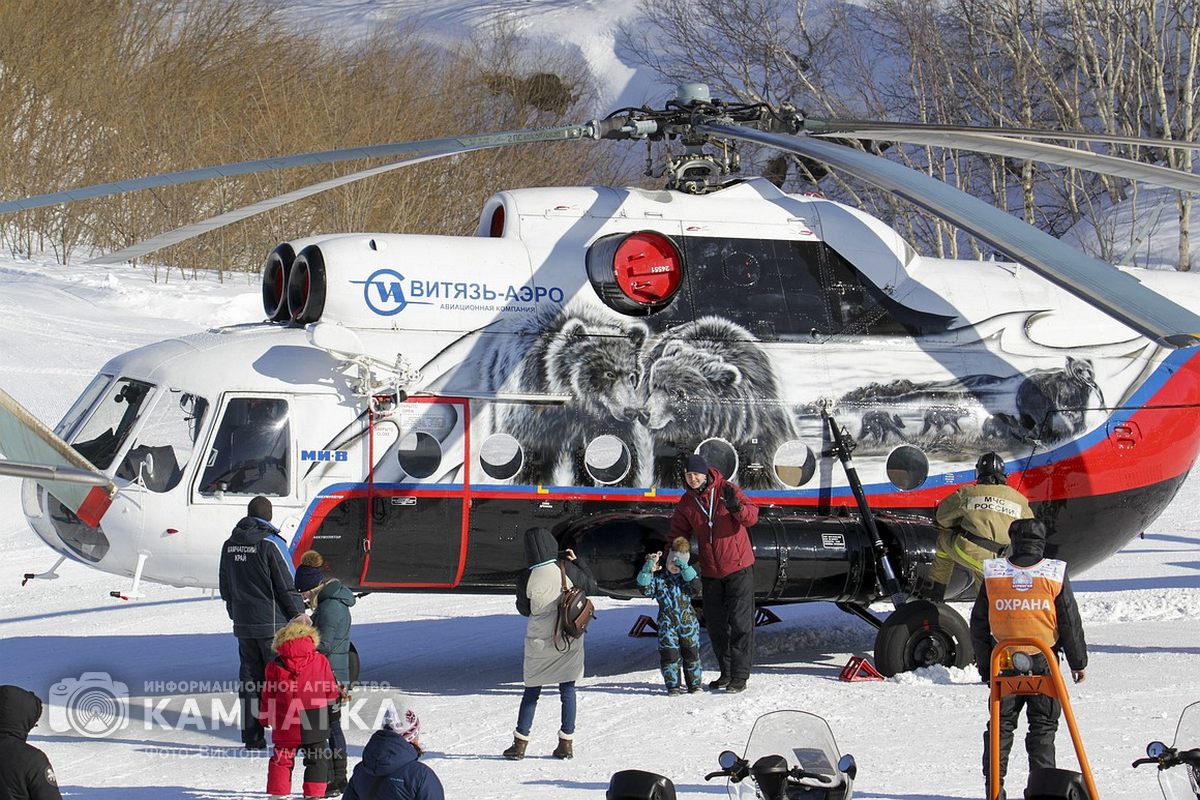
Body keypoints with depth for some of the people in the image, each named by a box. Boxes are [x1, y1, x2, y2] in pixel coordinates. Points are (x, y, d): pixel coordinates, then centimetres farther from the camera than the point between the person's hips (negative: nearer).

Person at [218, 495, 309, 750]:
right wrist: (298, 612, -2)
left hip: (243, 624, 6)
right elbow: (287, 584, -13)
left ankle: (252, 737, 10)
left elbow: (225, 585, 16)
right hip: (272, 624, -6)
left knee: (249, 676, 10)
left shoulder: (229, 545, 7)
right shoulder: (271, 544, -14)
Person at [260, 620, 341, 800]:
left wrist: (266, 717, 17)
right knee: (317, 759, 11)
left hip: (286, 726, 0)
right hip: (315, 724, 0)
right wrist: (337, 696, 29)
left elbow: (269, 694, 4)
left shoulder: (276, 666, -3)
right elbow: (331, 689, 6)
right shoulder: (321, 661, -3)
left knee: (281, 759, 11)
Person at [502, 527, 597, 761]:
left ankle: (520, 743, 9)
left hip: (539, 641, -1)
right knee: (567, 690, 10)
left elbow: (524, 610, 1)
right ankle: (566, 742, 10)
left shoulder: (525, 580, -14)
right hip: (569, 640, 1)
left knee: (531, 691, 10)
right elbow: (591, 586, 3)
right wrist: (577, 560, 10)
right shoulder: (566, 569, -12)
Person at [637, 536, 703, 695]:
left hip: (688, 621, 1)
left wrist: (684, 568, -20)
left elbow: (695, 588, -15)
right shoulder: (658, 577, -1)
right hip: (667, 623, -1)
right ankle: (673, 685, 6)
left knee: (691, 653, 7)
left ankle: (694, 683, 20)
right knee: (669, 655, -3)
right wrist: (649, 567, -20)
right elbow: (645, 589, -13)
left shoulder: (688, 575, 2)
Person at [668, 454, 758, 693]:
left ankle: (740, 675, -6)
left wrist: (736, 507, -38)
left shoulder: (726, 491, -10)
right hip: (710, 572, 5)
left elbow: (752, 516, -18)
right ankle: (726, 673, 21)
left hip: (738, 567, -5)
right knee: (715, 625, 10)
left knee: (740, 622, -7)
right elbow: (678, 536, 8)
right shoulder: (686, 504, 3)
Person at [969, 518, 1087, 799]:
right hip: (1043, 661, -1)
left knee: (1001, 723, 9)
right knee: (1043, 724, 7)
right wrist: (1078, 661, 9)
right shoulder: (1055, 574, -5)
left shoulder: (992, 574, -1)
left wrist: (984, 661, 16)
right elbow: (1070, 623, -1)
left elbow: (979, 623, 5)